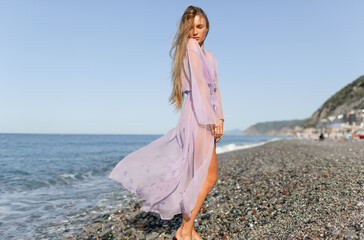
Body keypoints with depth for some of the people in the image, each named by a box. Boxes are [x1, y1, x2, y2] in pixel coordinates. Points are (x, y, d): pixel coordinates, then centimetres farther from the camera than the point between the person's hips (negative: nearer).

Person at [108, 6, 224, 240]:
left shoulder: (210, 57, 23)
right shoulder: (190, 48, -3)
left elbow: (215, 89, 18)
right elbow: (199, 86, -12)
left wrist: (220, 118, 7)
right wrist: (211, 120, -15)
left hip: (207, 118, 8)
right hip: (198, 115, -8)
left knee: (198, 176, 11)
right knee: (208, 176, -4)